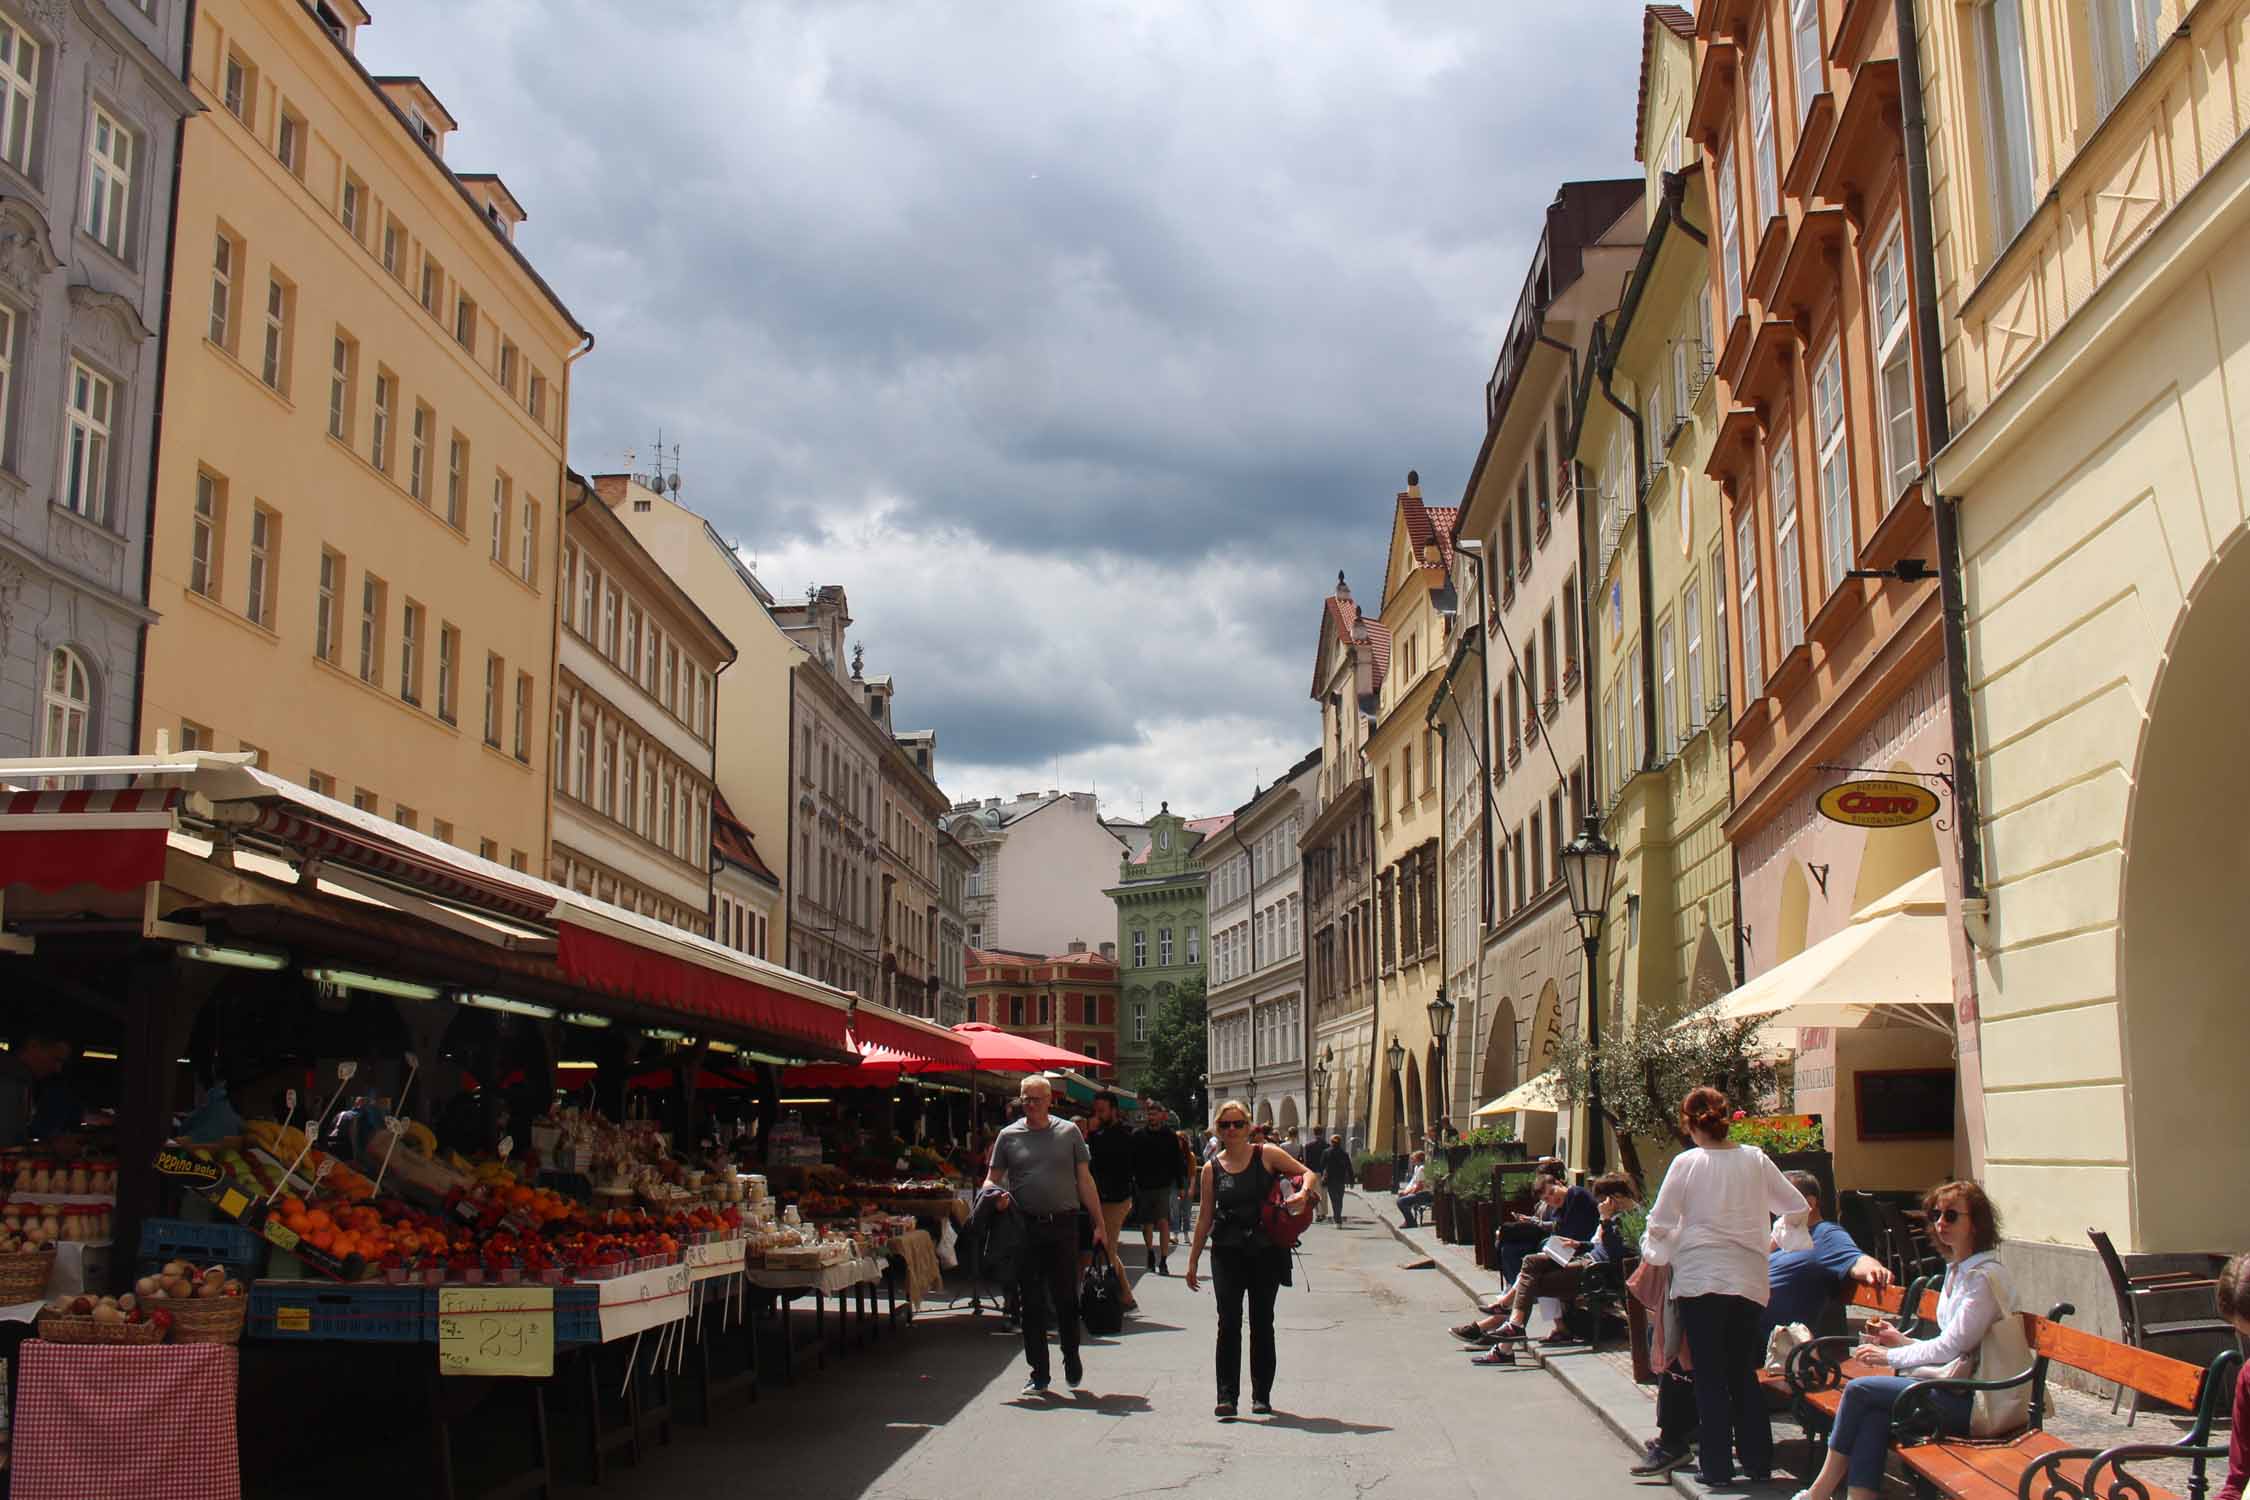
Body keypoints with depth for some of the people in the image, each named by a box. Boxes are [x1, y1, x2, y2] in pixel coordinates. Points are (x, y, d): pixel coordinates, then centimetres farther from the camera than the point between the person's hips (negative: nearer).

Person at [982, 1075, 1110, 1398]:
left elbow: (1085, 1180, 7)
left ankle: (1072, 1361, 23)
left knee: (1066, 1298, 3)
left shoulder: (1068, 1132, 6)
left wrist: (1099, 1223, 2)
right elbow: (992, 1179, 10)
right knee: (1031, 1303, 5)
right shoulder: (1008, 1136, 7)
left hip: (1063, 1226, -1)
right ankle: (1038, 1374, 14)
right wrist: (995, 1196, -14)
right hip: (1025, 1228, 1)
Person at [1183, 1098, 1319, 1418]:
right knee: (1229, 1323, -7)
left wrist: (1303, 1193, -19)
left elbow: (1307, 1173, 4)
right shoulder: (1212, 1169, 5)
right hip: (1227, 1252, 0)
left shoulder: (1266, 1155, 1)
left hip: (1266, 1251, 0)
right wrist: (1193, 1260, 11)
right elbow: (1204, 1217, 10)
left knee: (1262, 1323, 8)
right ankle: (1227, 1396, -4)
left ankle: (1262, 1395, 19)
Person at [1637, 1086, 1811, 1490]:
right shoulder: (1755, 1160, 1)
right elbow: (1796, 1209, 10)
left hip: (1700, 1278, -3)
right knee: (1744, 1371, 14)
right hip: (1749, 1279, 3)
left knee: (1709, 1375, 5)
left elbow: (1661, 1223, -5)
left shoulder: (1687, 1163, -7)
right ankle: (1758, 1461, 16)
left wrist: (1651, 1250, 15)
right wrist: (1773, 1239, 28)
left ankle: (1716, 1467, 6)